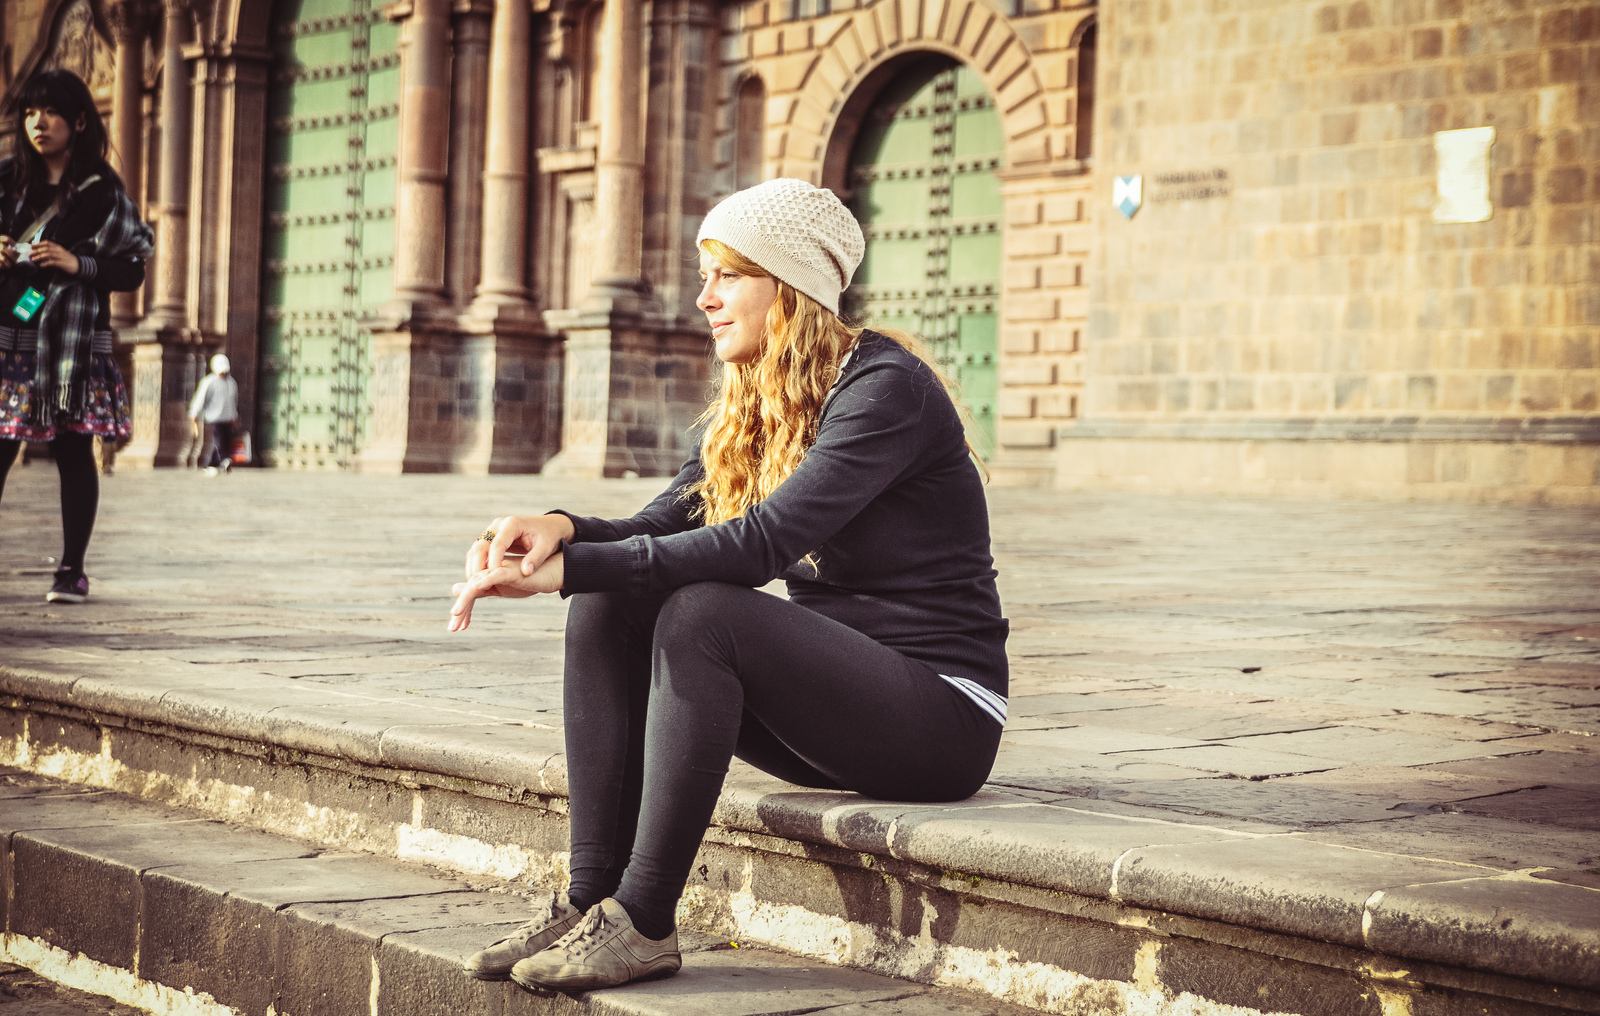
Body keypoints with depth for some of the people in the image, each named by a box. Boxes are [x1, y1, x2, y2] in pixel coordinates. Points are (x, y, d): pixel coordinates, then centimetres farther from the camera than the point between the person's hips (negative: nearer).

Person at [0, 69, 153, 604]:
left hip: (73, 338, -2)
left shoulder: (102, 192, 2)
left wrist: (78, 264, -13)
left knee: (73, 450, 0)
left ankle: (72, 569, 8)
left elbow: (132, 271, 1)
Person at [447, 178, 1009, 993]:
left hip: (940, 712, -8)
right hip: (828, 693, 8)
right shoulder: (751, 407, 11)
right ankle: (590, 897, -14)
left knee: (703, 612, -30)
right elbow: (661, 527, 2)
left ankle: (643, 922, -24)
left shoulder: (885, 387, -16)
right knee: (607, 606, -11)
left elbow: (763, 541, -28)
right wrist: (560, 529, -20)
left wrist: (572, 567, -32)